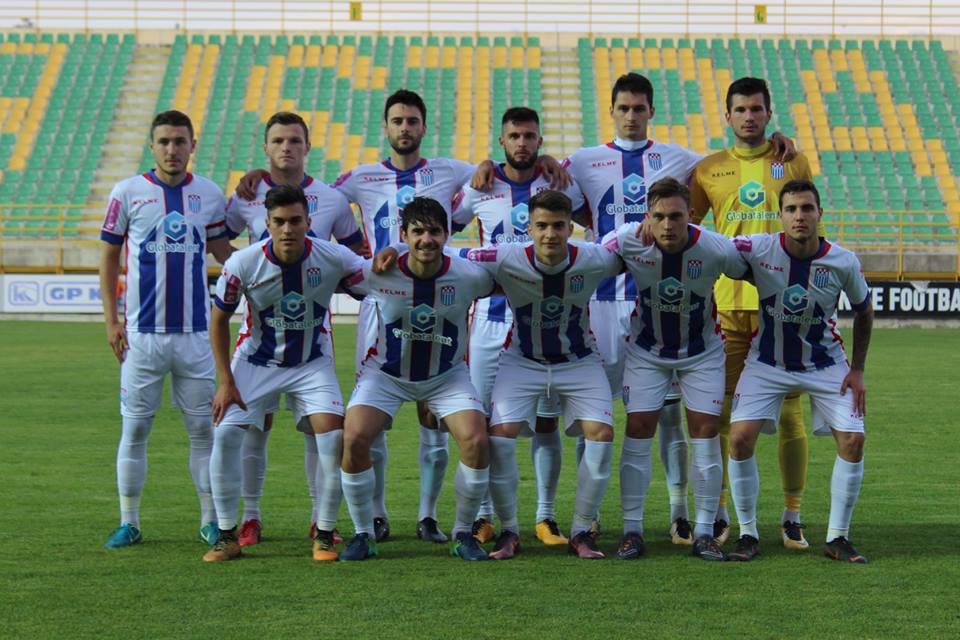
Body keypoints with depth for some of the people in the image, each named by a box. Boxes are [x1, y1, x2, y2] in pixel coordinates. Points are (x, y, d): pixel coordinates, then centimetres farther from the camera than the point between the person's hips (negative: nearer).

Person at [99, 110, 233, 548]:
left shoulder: (209, 195, 6)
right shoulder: (127, 193, 0)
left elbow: (223, 252, 18)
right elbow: (108, 257, 5)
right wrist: (111, 321, -1)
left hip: (194, 331, 2)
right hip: (142, 332, -2)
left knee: (203, 427, 3)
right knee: (135, 427, 2)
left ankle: (211, 520, 12)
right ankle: (129, 522, 11)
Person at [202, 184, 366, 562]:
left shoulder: (333, 258, -19)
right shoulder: (243, 263, -19)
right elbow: (219, 320, -6)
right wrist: (226, 382, -9)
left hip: (312, 363, 0)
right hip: (257, 361, 0)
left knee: (333, 437, -17)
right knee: (225, 433, -14)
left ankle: (325, 534, 1)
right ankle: (227, 536, 0)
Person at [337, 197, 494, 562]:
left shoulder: (468, 276, -20)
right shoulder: (378, 274, -20)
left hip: (447, 375, 0)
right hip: (386, 374, 0)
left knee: (476, 441, -19)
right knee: (353, 439, -20)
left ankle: (463, 534, 4)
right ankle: (364, 535, 0)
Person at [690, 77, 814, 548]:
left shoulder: (793, 163, 8)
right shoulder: (708, 170, 8)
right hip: (727, 302, 1)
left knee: (789, 410, 0)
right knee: (722, 410, 1)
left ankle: (792, 516, 9)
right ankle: (718, 513, 11)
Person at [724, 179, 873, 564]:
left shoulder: (843, 262, -15)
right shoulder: (758, 250, -19)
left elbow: (863, 311, 2)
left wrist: (858, 370, 1)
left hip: (826, 364, 1)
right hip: (767, 363, -1)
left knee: (853, 440, -10)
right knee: (740, 438, -16)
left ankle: (838, 538, 6)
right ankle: (748, 535, 1)